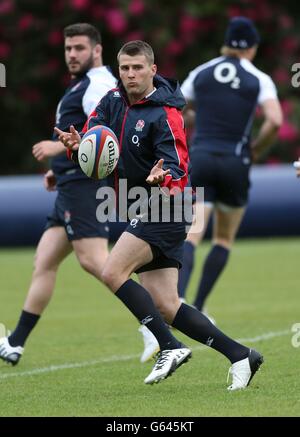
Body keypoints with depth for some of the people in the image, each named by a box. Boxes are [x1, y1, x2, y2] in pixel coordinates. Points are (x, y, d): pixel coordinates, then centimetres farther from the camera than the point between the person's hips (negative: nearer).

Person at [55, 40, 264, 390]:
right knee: (166, 307, 3)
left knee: (113, 272, -22)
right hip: (142, 213, 8)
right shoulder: (114, 101, 7)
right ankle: (240, 356, 8)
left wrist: (161, 179, -42)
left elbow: (177, 169, -20)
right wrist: (77, 143, -19)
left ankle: (170, 347, -16)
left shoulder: (164, 114, -15)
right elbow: (94, 131, 5)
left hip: (161, 210, -8)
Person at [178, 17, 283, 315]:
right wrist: (254, 151, 2)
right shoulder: (259, 80, 0)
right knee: (224, 240, 17)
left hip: (201, 158, 1)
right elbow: (275, 121, -14)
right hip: (235, 162, -1)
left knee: (190, 238, -6)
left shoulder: (200, 74, 8)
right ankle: (197, 308, 9)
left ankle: (178, 298, -32)